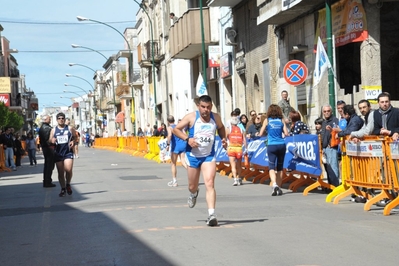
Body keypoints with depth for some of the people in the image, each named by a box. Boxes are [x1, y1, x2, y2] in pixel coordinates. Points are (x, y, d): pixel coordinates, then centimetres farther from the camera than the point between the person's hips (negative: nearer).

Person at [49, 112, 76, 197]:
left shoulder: (70, 129, 5)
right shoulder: (53, 130, 8)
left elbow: (75, 137, 14)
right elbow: (50, 140, 9)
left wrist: (73, 142, -7)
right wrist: (52, 141, -15)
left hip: (68, 152, -2)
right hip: (58, 153, 2)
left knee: (68, 169, -16)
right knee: (60, 172, 4)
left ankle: (68, 184, 10)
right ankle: (63, 189, 17)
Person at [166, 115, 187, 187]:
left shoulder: (169, 127, 1)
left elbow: (170, 135, -20)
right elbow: (185, 136, 9)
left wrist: (168, 144, -16)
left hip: (175, 146, -4)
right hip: (183, 145, 4)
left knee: (173, 164, 9)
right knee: (183, 162, -2)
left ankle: (174, 181, 13)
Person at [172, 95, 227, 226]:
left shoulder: (216, 117, -1)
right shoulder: (191, 117, -11)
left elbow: (221, 128, 21)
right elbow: (176, 129, -5)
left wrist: (223, 139, 3)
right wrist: (187, 139, -20)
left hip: (209, 156, 0)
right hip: (193, 155, 0)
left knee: (210, 184, -17)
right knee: (192, 186, 14)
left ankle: (211, 214, -20)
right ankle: (194, 194, 53)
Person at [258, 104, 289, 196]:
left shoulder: (267, 120, 1)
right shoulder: (281, 120, 6)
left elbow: (260, 134, 3)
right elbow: (286, 134, 2)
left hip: (271, 146, -2)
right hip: (281, 145, 2)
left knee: (271, 167, -3)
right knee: (280, 167, 12)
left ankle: (274, 184, -27)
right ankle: (279, 188, 17)